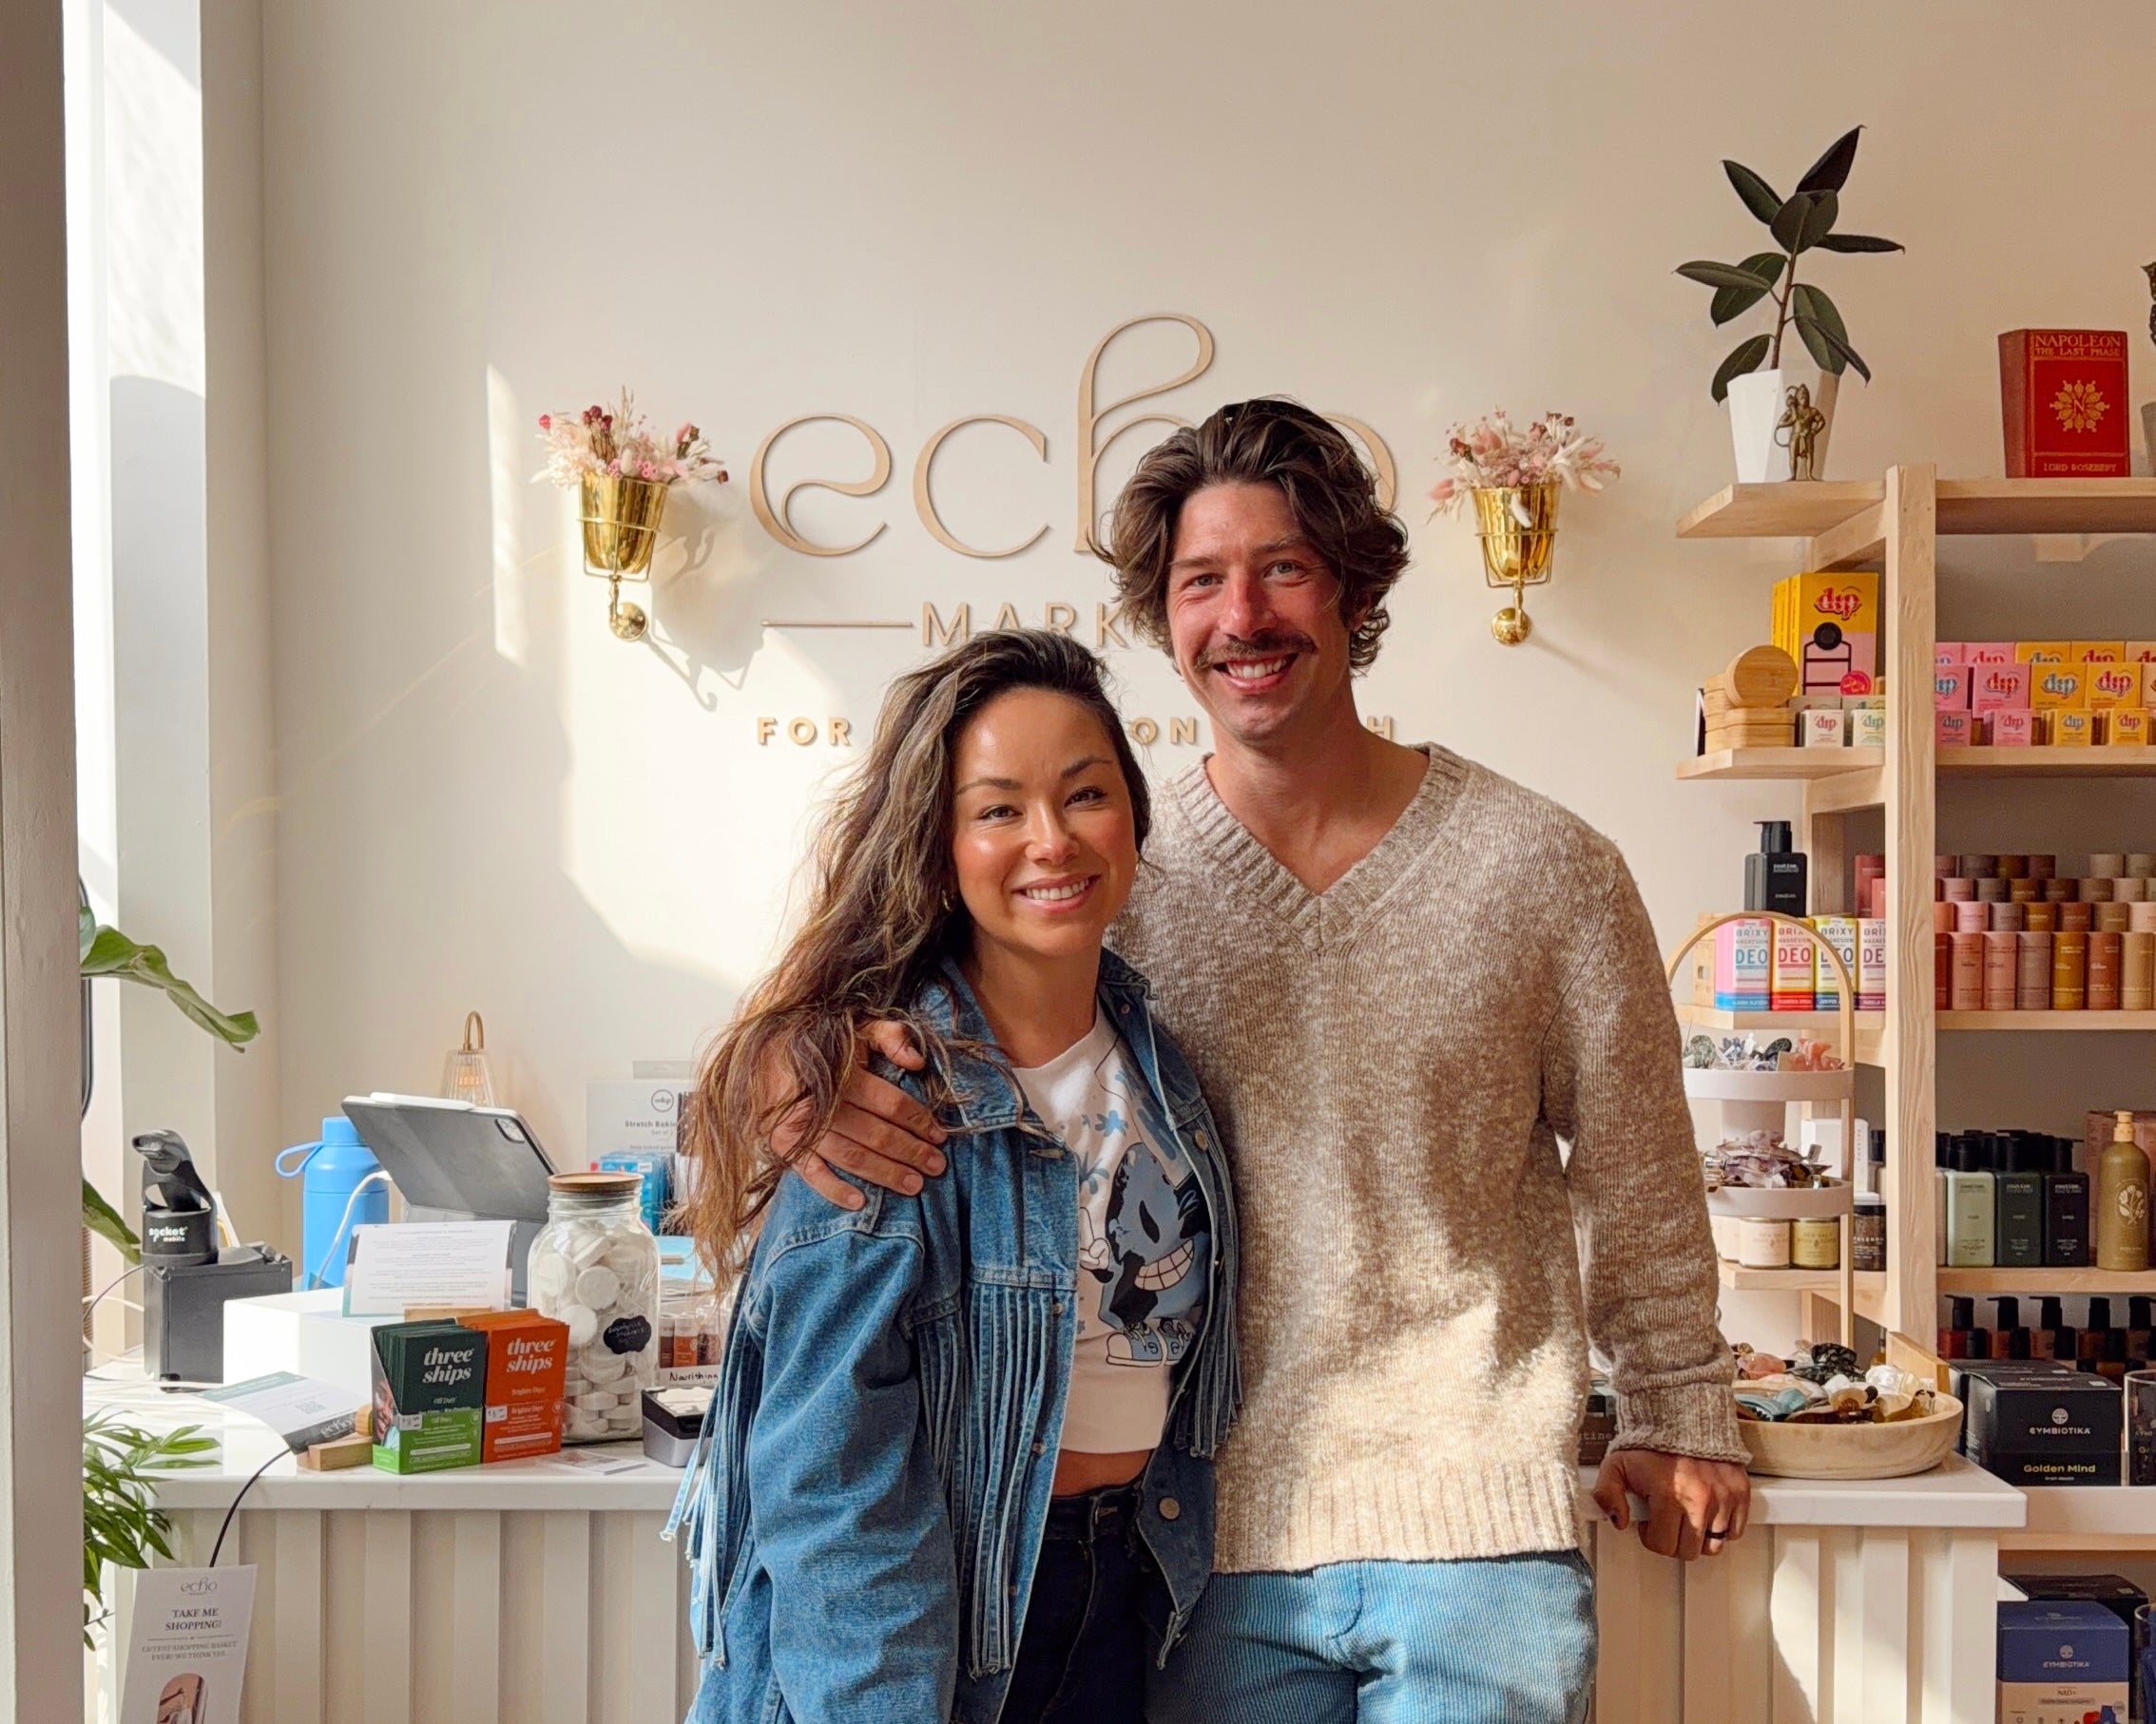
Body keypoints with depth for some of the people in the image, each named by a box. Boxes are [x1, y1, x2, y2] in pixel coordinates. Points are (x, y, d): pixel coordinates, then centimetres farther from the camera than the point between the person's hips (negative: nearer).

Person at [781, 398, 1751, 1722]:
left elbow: (1638, 1180, 8)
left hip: (1477, 1527, -1)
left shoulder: (1547, 869, -2)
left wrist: (1680, 1417, 15)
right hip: (1220, 1536, 1)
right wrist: (825, 1084, -17)